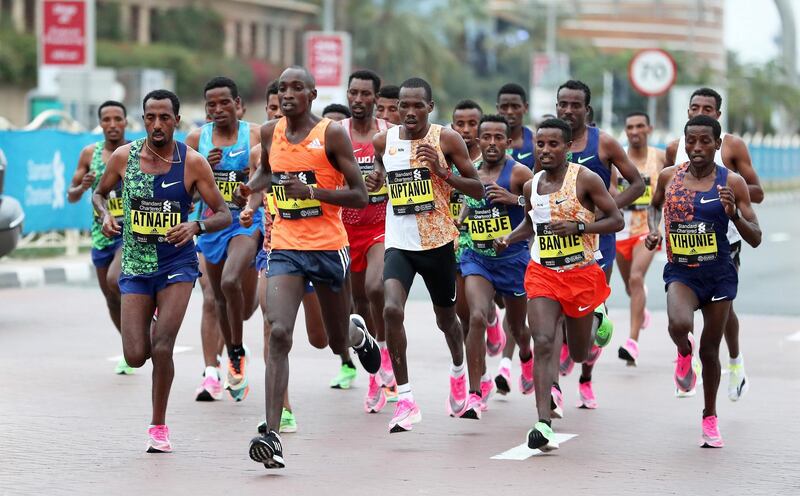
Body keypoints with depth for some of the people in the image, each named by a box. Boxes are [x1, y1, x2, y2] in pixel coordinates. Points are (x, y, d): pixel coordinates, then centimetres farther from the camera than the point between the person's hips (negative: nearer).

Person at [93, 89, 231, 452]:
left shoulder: (192, 162, -9)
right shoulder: (124, 157, -3)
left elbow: (224, 215, -5)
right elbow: (99, 193, 15)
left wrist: (196, 226, -25)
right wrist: (105, 215, -7)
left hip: (177, 264, -2)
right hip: (135, 267, 2)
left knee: (162, 348, -15)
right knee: (136, 356, -4)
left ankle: (159, 426, 4)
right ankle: (150, 330, 36)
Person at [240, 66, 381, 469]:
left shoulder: (331, 134, -8)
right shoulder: (270, 132, 6)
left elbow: (360, 196, -9)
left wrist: (313, 192, -23)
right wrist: (250, 188, 5)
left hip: (328, 247, -2)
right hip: (285, 248, 2)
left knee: (339, 343, 14)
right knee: (279, 334, -17)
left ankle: (357, 334, 55)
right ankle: (271, 435, -22)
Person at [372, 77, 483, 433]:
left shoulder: (447, 140, -7)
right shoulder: (384, 141, 1)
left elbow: (478, 190, -5)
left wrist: (442, 172, -19)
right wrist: (376, 179, 0)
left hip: (438, 242, -1)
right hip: (399, 243, 1)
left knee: (445, 318, 17)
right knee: (392, 310, -23)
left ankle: (458, 370, 51)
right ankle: (404, 398, -18)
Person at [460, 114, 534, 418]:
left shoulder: (518, 173, -10)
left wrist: (516, 199, -27)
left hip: (513, 258, -2)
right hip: (476, 257, 2)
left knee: (517, 327, 16)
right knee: (477, 317, -22)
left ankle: (526, 358, 55)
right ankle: (476, 393, -20)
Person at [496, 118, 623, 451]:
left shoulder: (585, 179, -10)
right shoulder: (531, 186, 5)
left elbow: (616, 220, -9)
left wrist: (578, 227, -22)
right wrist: (508, 239, 4)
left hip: (581, 273, -2)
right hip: (542, 273, 2)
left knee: (579, 354, 12)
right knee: (543, 343, -17)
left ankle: (594, 323, 49)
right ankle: (544, 423, -20)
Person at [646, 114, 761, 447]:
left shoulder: (733, 183, -6)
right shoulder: (669, 176, 0)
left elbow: (755, 239, -5)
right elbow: (655, 205, 23)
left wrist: (734, 215, -23)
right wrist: (653, 230, 3)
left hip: (719, 273, 0)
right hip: (680, 272, 0)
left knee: (710, 350, 8)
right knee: (679, 325, -30)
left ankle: (710, 417, 30)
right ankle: (684, 352, 8)